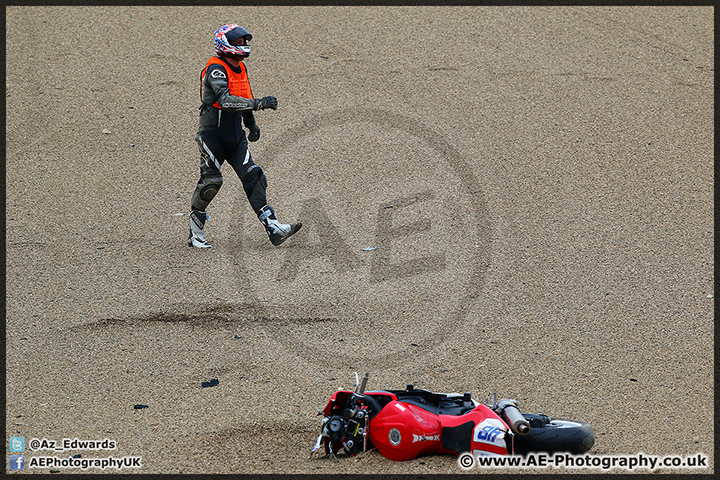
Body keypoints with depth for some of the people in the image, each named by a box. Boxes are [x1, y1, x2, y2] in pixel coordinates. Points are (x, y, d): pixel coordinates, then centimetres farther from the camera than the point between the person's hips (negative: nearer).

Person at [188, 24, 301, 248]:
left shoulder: (241, 68, 11)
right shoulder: (216, 69, -18)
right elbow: (226, 100, -32)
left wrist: (251, 124, 29)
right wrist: (258, 103, -36)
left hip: (235, 136, 7)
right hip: (212, 135, -7)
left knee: (253, 177, -4)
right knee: (211, 182, -5)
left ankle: (273, 229, -12)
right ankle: (195, 234, 13)